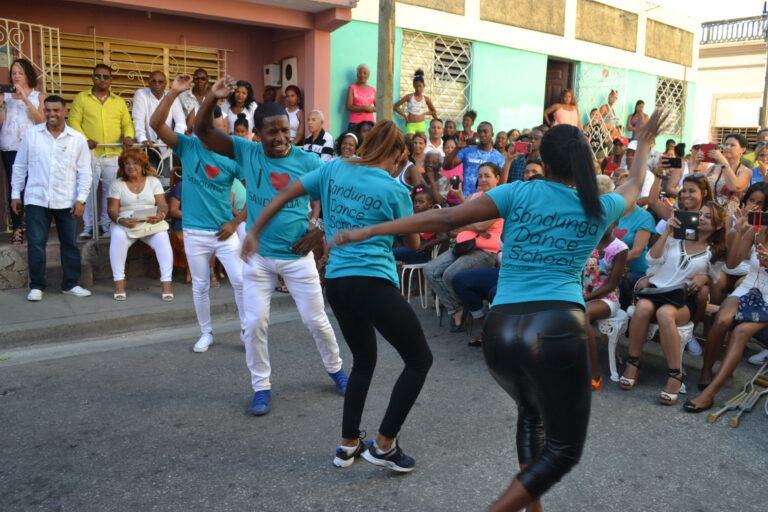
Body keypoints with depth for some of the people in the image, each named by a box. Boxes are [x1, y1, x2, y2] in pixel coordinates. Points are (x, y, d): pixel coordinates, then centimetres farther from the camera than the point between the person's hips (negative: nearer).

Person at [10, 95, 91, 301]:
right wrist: (15, 194, 7)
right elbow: (19, 166, 8)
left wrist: (81, 199, -5)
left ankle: (71, 284, 18)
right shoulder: (30, 134, 2)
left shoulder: (77, 138, 0)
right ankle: (36, 286, 12)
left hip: (67, 202, 0)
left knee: (70, 244, 7)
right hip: (36, 199, 0)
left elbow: (84, 171, 1)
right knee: (36, 245, 1)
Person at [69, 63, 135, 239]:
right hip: (90, 153, -3)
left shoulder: (119, 101, 16)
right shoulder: (81, 98, 7)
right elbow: (74, 121, 1)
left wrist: (128, 136, -8)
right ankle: (88, 226, 4)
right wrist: (84, 140, -15)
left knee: (111, 191, 5)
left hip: (114, 154, 3)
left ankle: (107, 225, 16)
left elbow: (127, 124, 14)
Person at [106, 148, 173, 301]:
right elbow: (112, 210, 1)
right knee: (117, 236, -34)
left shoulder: (153, 181, 11)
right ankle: (119, 283, -29)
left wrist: (161, 215, -24)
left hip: (151, 223, 0)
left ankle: (166, 283, -31)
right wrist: (120, 220, -23)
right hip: (125, 224, 0)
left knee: (162, 238, -32)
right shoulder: (117, 184, 9)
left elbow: (162, 204, 1)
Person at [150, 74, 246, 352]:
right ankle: (206, 333, 27)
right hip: (194, 232, 1)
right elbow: (156, 123, -12)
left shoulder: (233, 157, -6)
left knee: (240, 282, 0)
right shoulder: (187, 146, -1)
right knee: (200, 286, 11)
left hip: (224, 232, -1)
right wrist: (174, 92, -21)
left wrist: (237, 221, -8)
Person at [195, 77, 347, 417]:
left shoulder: (308, 161, -9)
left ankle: (336, 370, 33)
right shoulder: (246, 152, -5)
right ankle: (261, 387, 21)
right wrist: (212, 97, -21)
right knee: (255, 323, 3)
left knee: (315, 319, 8)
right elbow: (202, 131, -6)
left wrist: (320, 226, -10)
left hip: (297, 255, -1)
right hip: (258, 255, 1)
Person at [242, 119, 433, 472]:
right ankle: (384, 445, 9)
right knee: (420, 359, 9)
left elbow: (283, 197, 12)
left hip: (336, 281, 6)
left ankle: (348, 445, 27)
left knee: (363, 360, 24)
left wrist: (254, 233, 23)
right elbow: (413, 244, 9)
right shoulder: (394, 190, -3)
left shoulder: (334, 169, 8)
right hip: (373, 282, -6)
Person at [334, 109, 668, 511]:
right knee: (564, 448, 10)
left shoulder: (520, 193, 8)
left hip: (501, 329, 3)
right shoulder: (599, 208, 13)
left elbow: (446, 218, -1)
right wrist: (644, 142, 56)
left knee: (531, 413, 30)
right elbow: (633, 186, 37)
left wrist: (369, 231, 1)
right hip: (557, 328, -2)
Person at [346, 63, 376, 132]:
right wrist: (364, 108, -13)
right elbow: (349, 107, -6)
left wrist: (372, 109, -6)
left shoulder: (372, 90, 14)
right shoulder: (352, 88, 3)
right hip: (355, 123, -3)